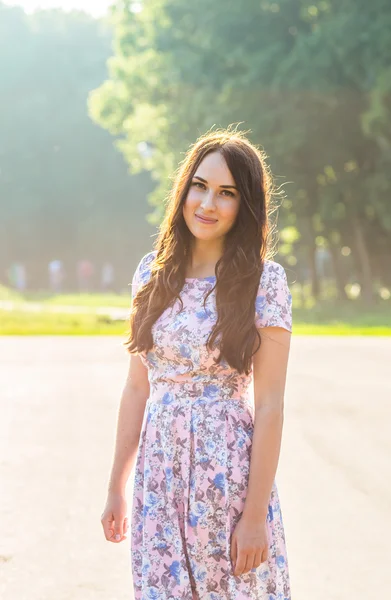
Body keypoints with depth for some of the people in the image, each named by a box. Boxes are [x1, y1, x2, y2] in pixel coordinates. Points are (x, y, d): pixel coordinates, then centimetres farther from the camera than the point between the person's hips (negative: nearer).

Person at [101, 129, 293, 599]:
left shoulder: (264, 280, -8)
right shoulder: (153, 272, 6)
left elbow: (269, 405, -10)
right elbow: (137, 387, 10)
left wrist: (256, 514, -13)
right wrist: (117, 486, 11)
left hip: (230, 471, -4)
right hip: (158, 470, 4)